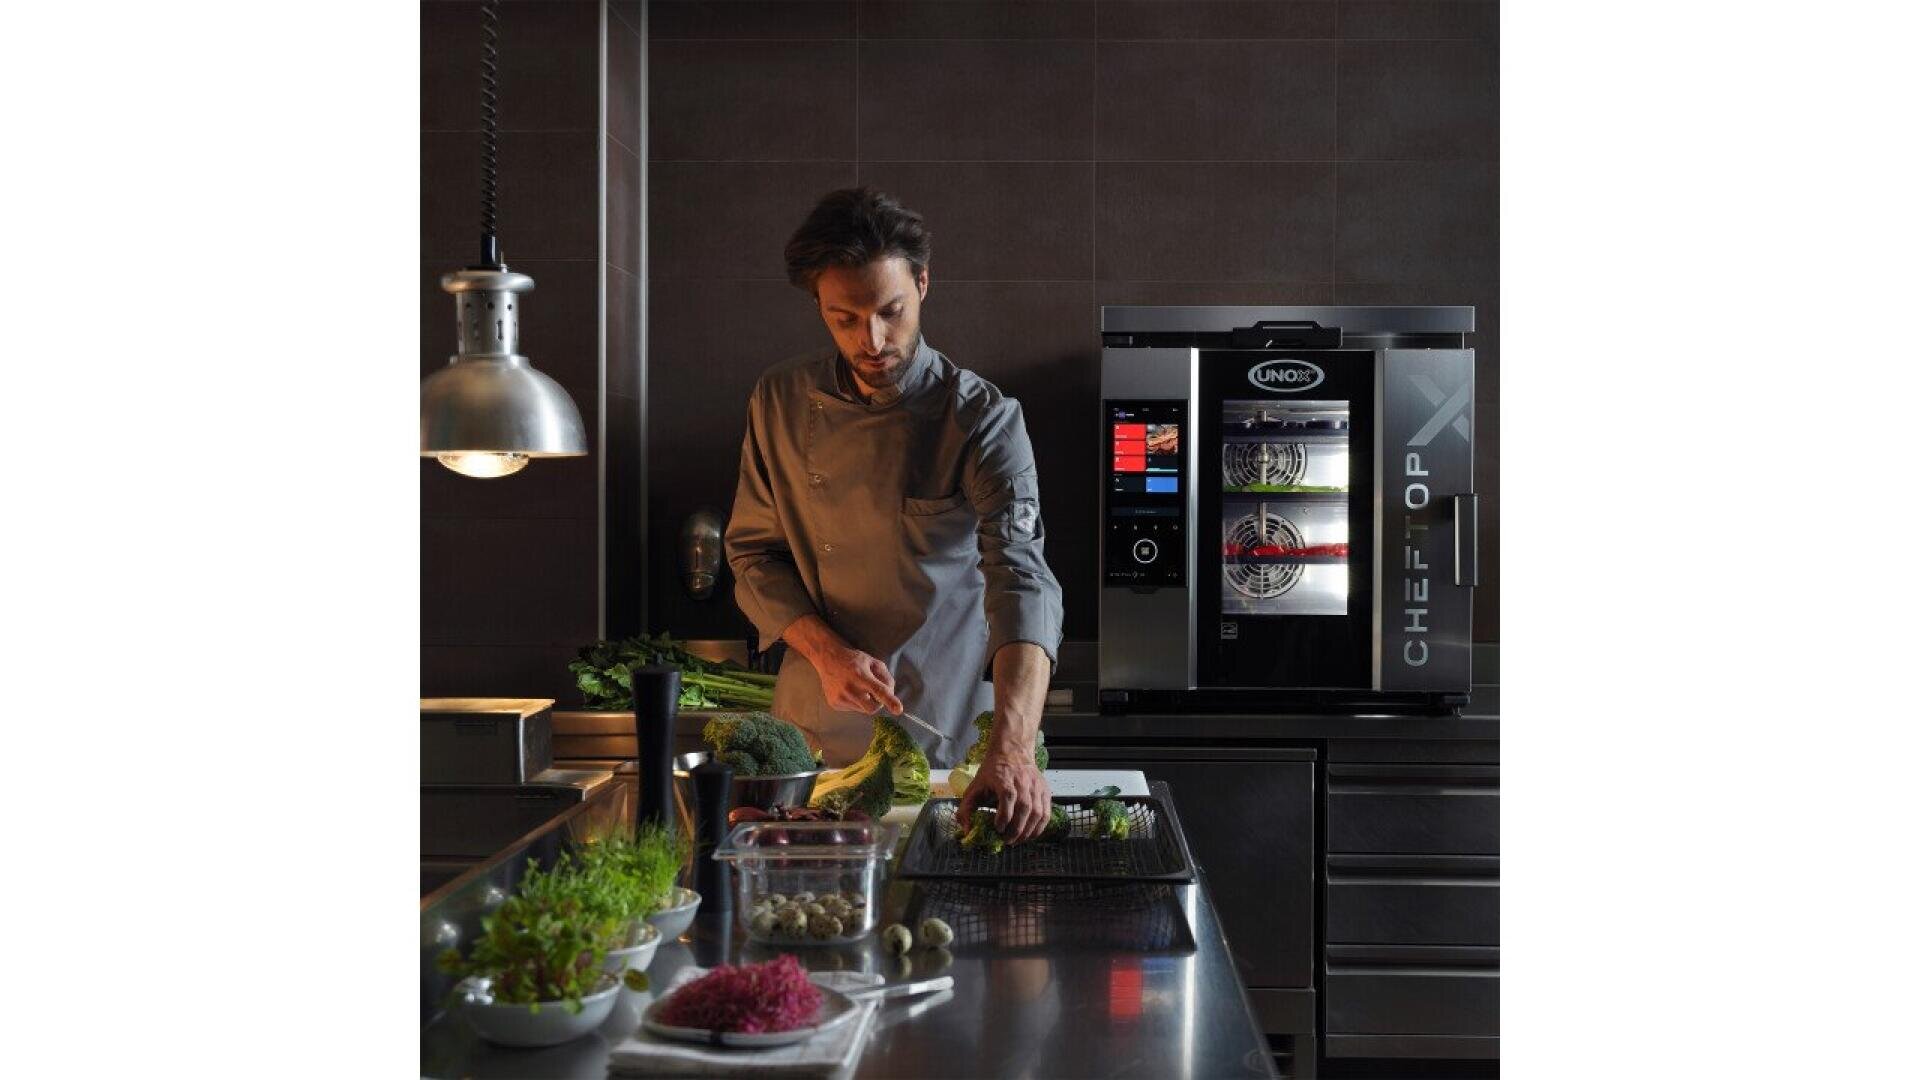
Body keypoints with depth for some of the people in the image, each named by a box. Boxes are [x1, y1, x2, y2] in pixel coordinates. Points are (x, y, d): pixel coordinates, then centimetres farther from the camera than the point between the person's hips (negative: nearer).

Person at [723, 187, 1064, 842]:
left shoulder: (982, 419, -16)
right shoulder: (781, 401, -3)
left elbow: (1020, 579, -28)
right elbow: (754, 552, 4)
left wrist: (1011, 749, -43)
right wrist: (825, 652, -16)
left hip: (947, 736, -3)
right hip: (812, 734, 3)